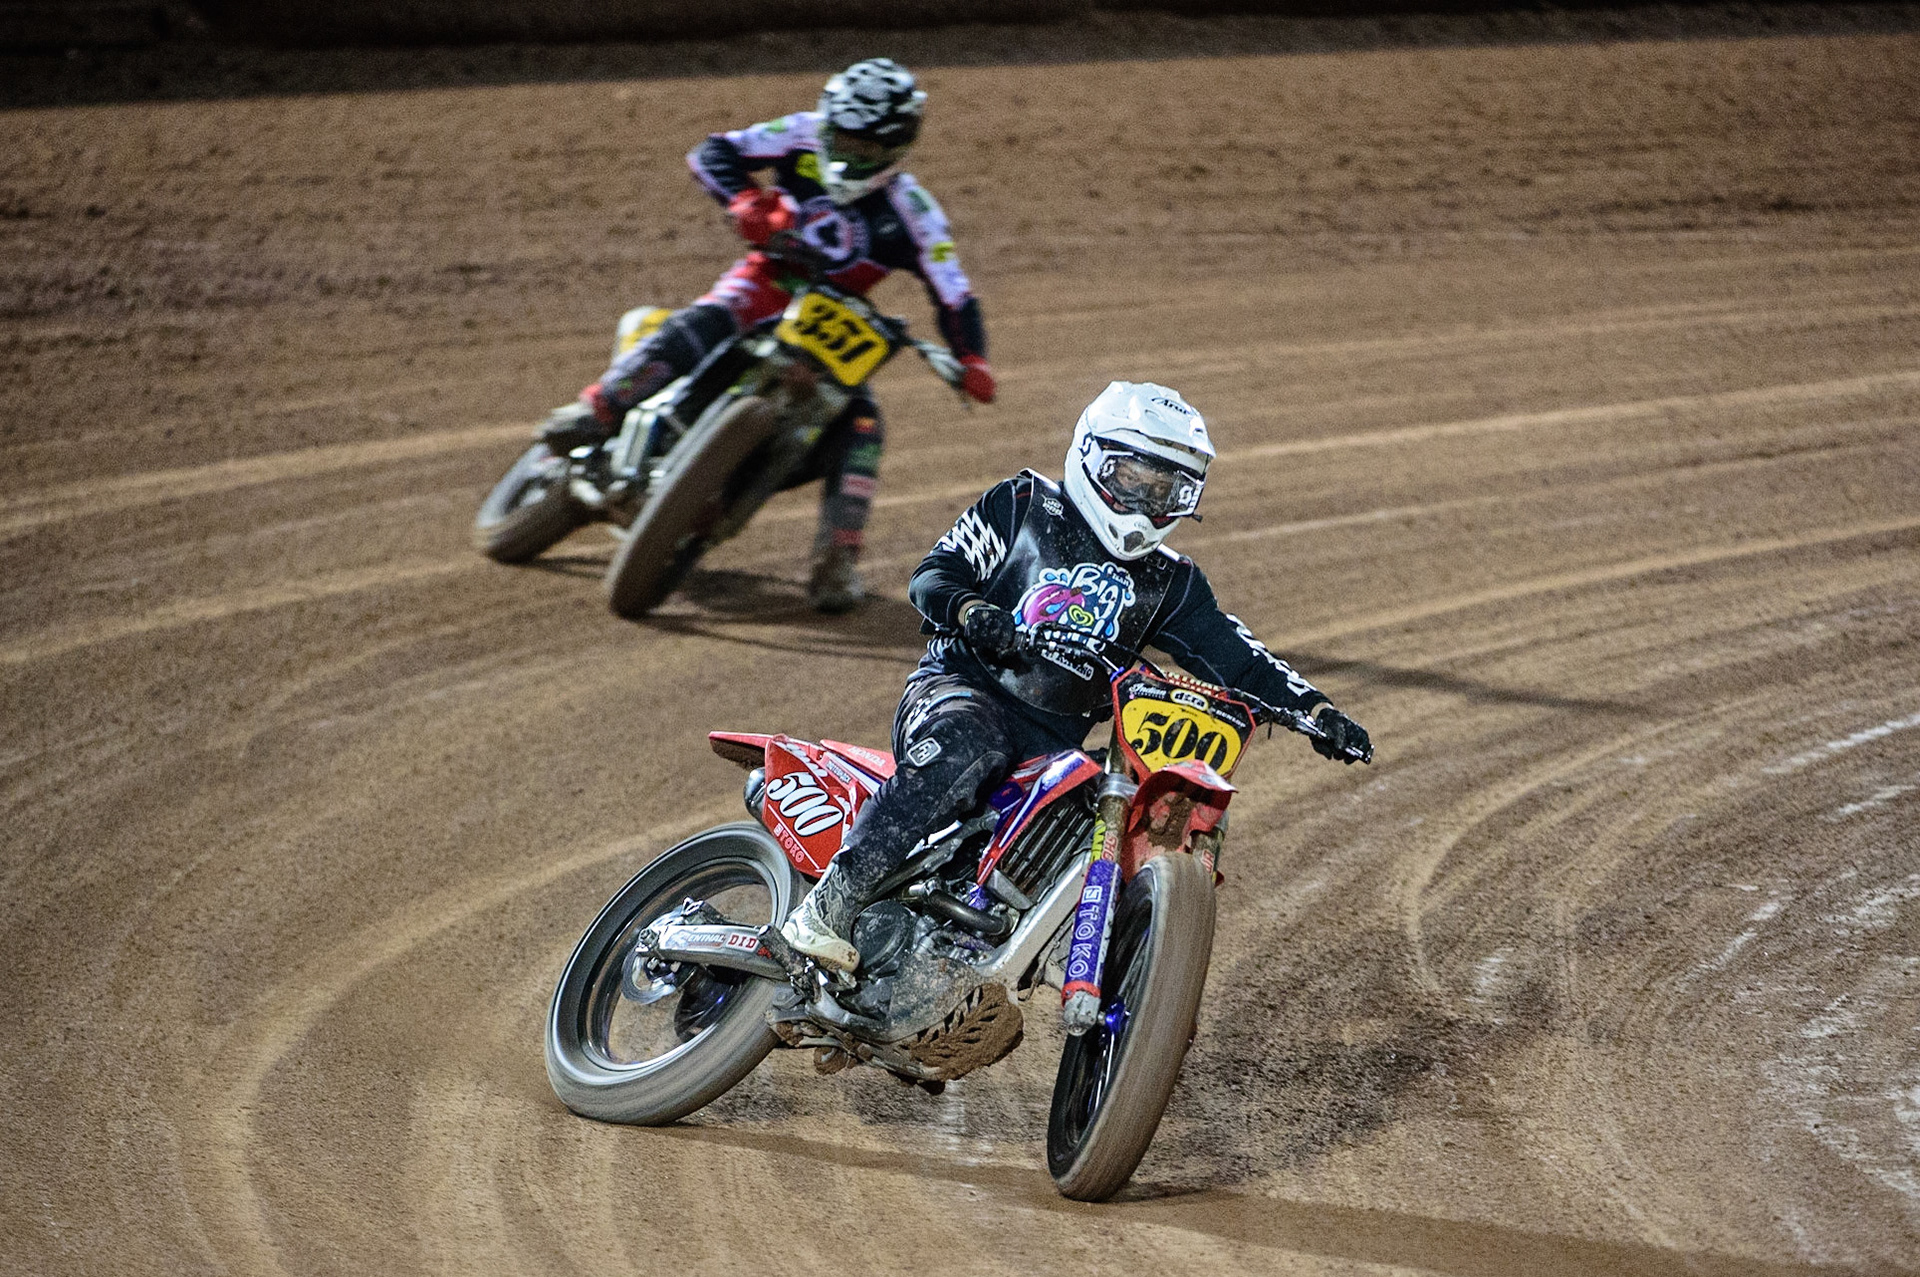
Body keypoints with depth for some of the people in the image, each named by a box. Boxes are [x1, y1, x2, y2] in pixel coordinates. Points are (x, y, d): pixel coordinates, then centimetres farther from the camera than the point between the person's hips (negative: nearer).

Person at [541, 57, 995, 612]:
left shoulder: (911, 213, -11)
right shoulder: (805, 136, -9)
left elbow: (953, 294, -12)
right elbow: (712, 153, -12)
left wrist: (972, 362, -29)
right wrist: (747, 201, -32)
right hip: (767, 283, 0)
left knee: (859, 426, -21)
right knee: (698, 328, -33)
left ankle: (837, 559, -19)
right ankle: (598, 409, -28)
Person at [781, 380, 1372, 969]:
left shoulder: (1169, 584, 17)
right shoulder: (1023, 506, 7)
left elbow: (1236, 653, 10)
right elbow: (935, 572, 0)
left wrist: (1314, 708, -6)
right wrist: (972, 610, -23)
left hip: (1058, 742, 5)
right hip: (963, 688, -5)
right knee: (965, 753, -39)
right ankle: (828, 905, -37)